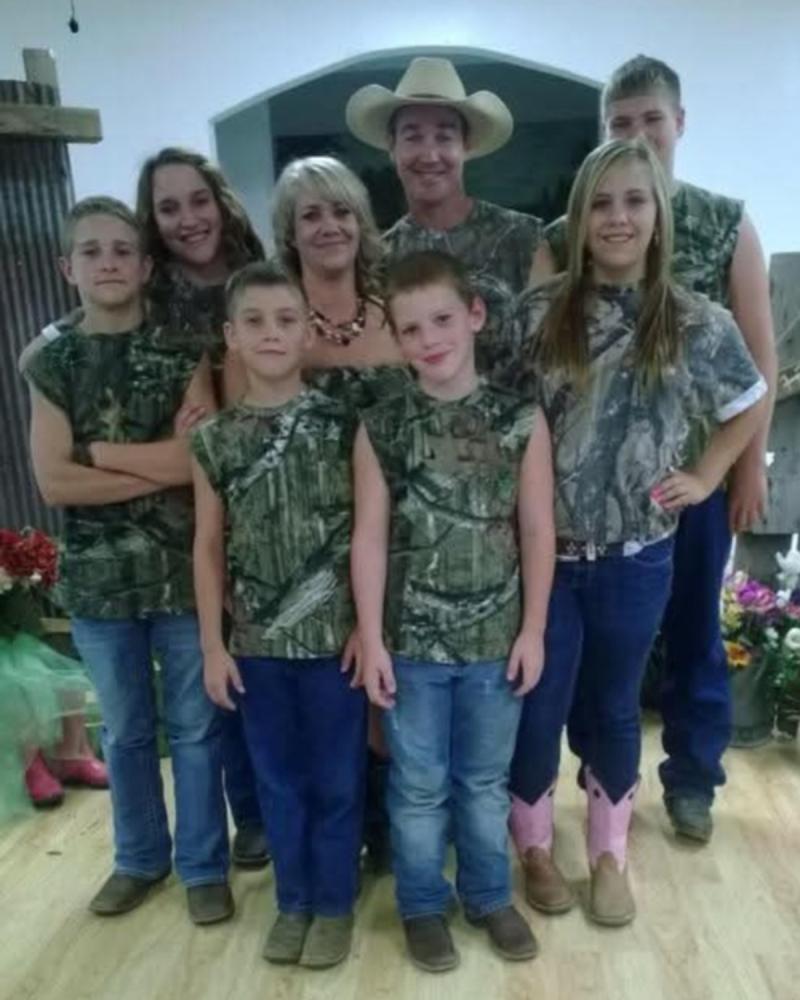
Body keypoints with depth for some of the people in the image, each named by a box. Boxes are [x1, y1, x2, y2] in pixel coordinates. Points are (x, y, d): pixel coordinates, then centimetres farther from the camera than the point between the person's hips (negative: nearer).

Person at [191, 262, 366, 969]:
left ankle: (334, 902, 33)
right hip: (257, 644, 3)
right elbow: (209, 547, 4)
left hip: (334, 637, -2)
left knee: (336, 780, 12)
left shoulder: (342, 425, -7)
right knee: (278, 780, 17)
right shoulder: (214, 440, 0)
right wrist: (213, 645, 3)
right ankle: (294, 900, 38)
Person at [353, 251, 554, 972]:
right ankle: (423, 906, 36)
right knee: (419, 785, 14)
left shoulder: (521, 420, -5)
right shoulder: (380, 430, -6)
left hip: (496, 639, 1)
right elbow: (370, 538, -5)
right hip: (411, 642, 0)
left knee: (486, 781, 18)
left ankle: (489, 896, 41)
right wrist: (371, 640, -6)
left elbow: (537, 531, -1)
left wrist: (533, 629, -1)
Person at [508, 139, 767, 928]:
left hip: (636, 556, 1)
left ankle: (609, 855, 40)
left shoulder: (697, 324, -2)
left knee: (613, 708, 17)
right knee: (536, 707, 9)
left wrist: (705, 476, 5)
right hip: (545, 550, -1)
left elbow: (751, 405, 14)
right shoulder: (537, 314, -5)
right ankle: (534, 847, 36)